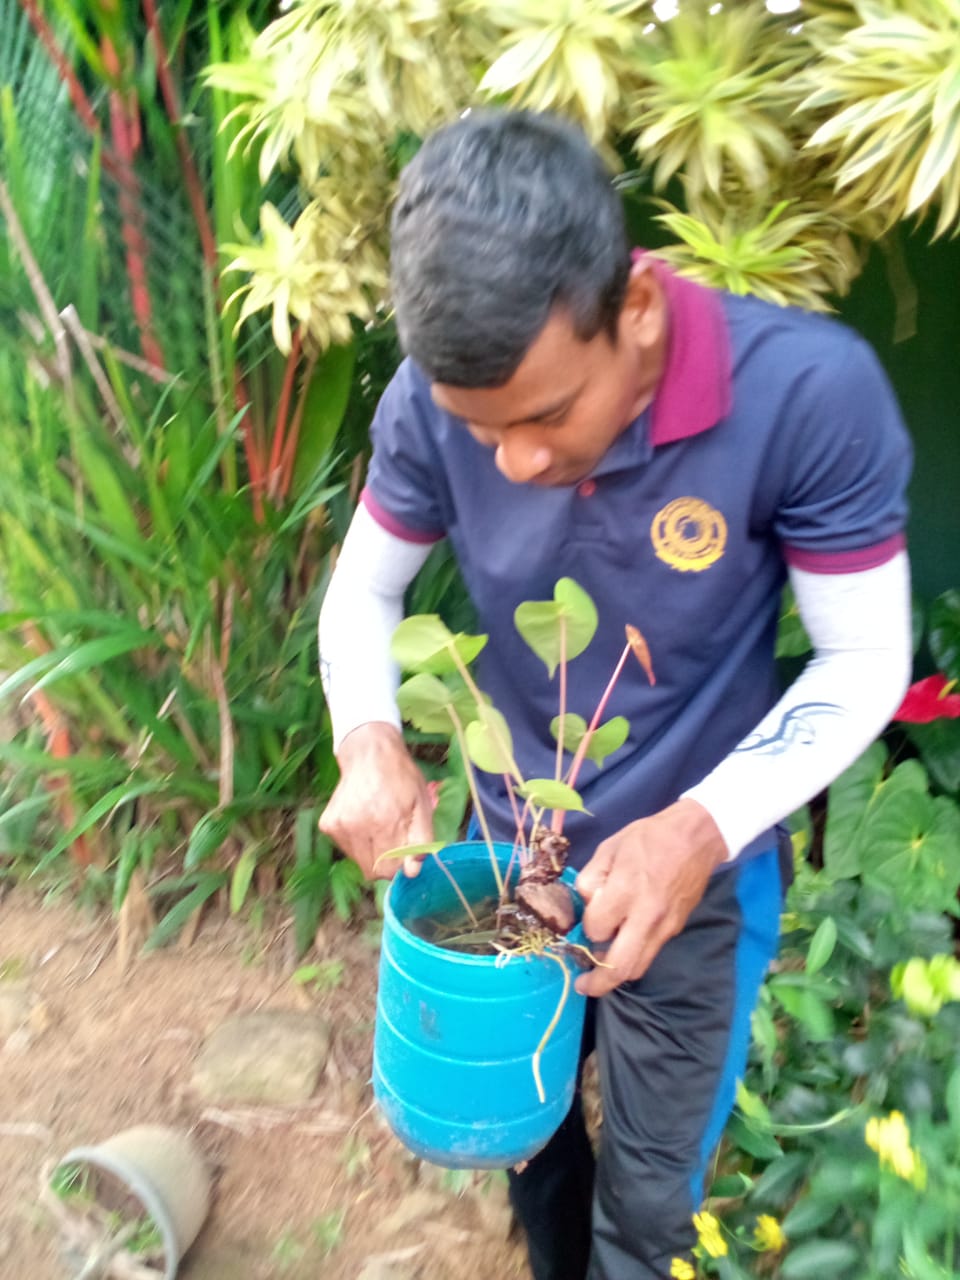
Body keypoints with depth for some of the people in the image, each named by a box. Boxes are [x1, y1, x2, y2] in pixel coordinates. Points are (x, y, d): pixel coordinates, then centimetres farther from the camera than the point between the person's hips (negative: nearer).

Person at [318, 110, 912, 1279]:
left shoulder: (810, 391, -28)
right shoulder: (433, 402, -19)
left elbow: (865, 659, -17)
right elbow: (362, 591, -4)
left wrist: (702, 828, -32)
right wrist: (368, 741, -24)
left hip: (698, 875, -2)